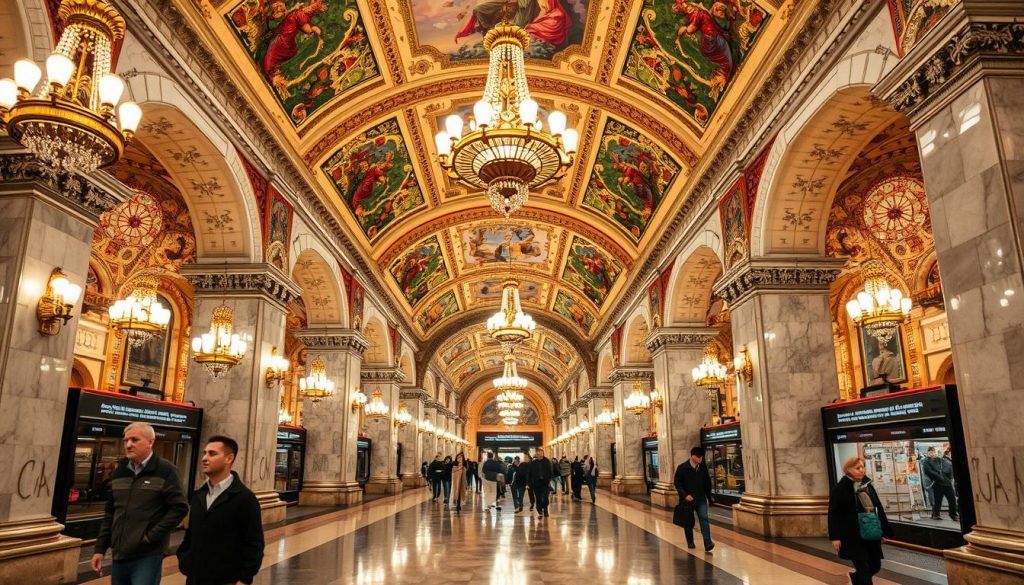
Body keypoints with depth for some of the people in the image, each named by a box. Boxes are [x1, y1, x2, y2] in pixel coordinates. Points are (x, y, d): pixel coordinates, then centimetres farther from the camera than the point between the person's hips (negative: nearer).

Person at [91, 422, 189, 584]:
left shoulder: (165, 470, -7)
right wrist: (100, 548, 11)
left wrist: (152, 536, -13)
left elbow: (180, 507, -12)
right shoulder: (119, 472, 10)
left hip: (147, 556, -6)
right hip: (119, 555, 6)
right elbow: (110, 513, 15)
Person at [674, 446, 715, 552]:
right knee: (688, 522, 9)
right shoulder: (682, 468, -10)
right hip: (687, 499, -2)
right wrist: (685, 495, -20)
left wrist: (709, 497, 13)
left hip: (701, 499, 2)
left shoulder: (703, 467, 2)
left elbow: (707, 482, 11)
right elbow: (677, 483, -9)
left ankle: (708, 543, -16)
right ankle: (690, 542, 26)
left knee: (704, 519, -11)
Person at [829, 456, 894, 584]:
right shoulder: (840, 489, -10)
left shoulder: (868, 486, 9)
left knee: (875, 565, 15)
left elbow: (879, 509, 15)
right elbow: (833, 514, -11)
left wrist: (886, 531, 13)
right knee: (864, 570, -4)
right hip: (853, 536, -6)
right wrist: (835, 537, -15)